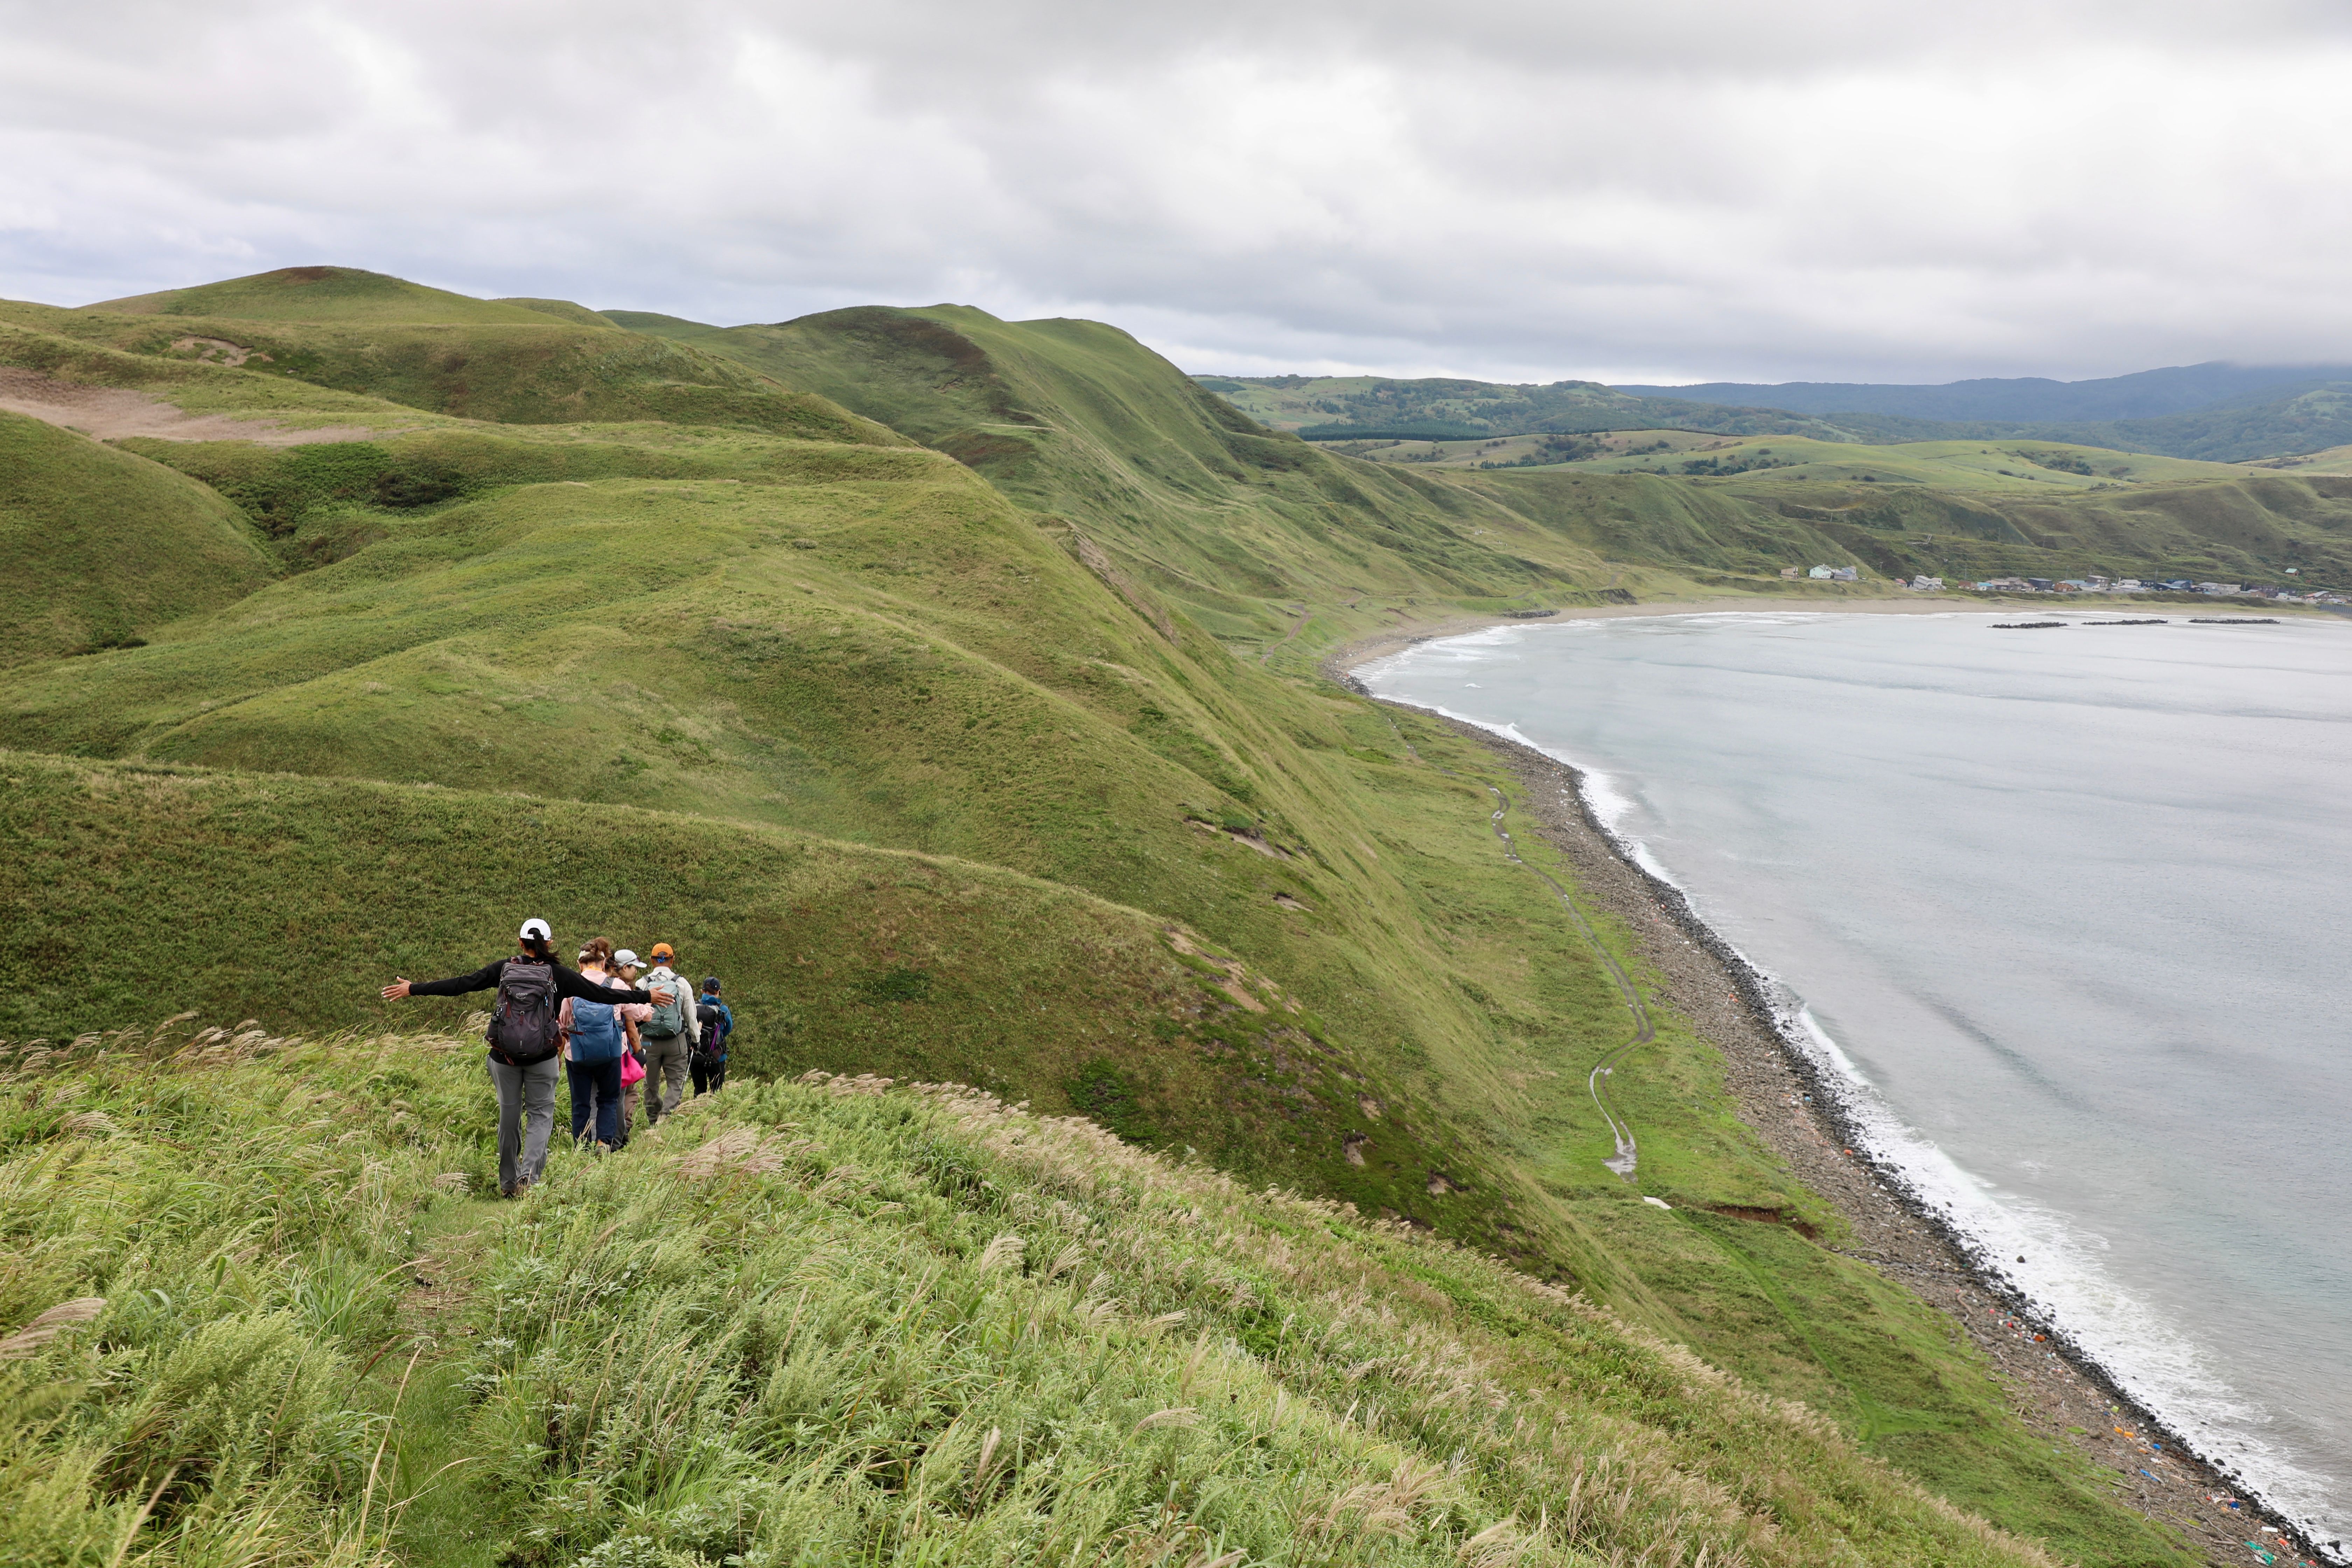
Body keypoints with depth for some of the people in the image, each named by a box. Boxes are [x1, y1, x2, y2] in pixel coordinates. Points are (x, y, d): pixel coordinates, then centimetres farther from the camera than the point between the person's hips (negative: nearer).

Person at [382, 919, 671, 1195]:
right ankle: (529, 1172, -15)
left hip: (504, 1056, 2)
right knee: (540, 1114, 7)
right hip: (542, 1058, -2)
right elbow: (600, 994, 0)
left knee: (509, 1116, 13)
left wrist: (413, 989, 8)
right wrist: (646, 997, 8)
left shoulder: (503, 969, -1)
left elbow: (460, 984, -1)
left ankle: (508, 1183, 22)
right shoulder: (557, 974, -4)